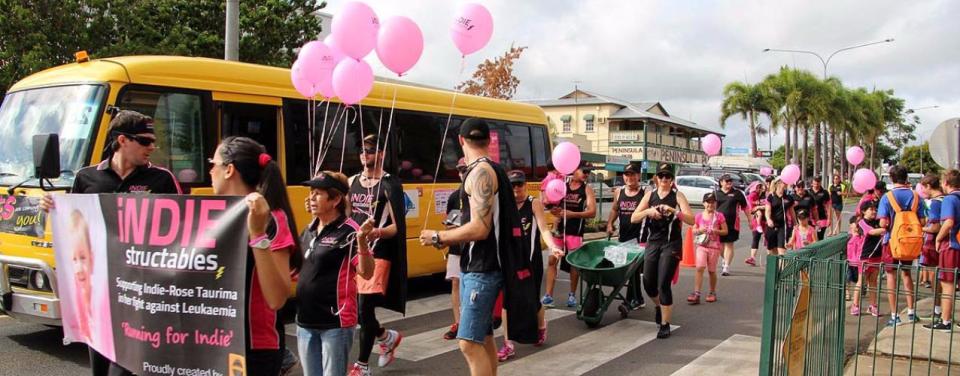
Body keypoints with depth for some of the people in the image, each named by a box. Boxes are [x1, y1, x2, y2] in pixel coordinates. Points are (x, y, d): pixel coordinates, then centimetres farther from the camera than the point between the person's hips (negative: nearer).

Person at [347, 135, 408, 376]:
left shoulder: (389, 185, -7)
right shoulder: (352, 182, 11)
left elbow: (398, 226, -11)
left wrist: (377, 233, -30)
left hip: (377, 253, -7)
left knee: (364, 307, -8)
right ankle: (387, 337, 35)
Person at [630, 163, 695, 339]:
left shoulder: (677, 196, -2)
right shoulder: (650, 195, 8)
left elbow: (691, 220, -12)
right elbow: (633, 218, 2)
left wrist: (674, 211, -27)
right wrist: (648, 211, -16)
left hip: (671, 244, -4)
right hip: (653, 242, 4)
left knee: (663, 284, -10)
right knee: (648, 283, 7)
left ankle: (665, 324, 3)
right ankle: (659, 306, 40)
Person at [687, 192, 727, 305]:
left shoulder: (719, 216, -2)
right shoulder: (699, 216, 3)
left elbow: (725, 231, 0)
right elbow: (694, 230, 12)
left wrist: (716, 231, -17)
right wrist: (700, 230, -9)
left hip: (714, 246, -1)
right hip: (702, 245, 1)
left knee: (712, 270, 8)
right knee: (699, 268, -12)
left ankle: (712, 293, 26)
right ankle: (696, 294, -13)